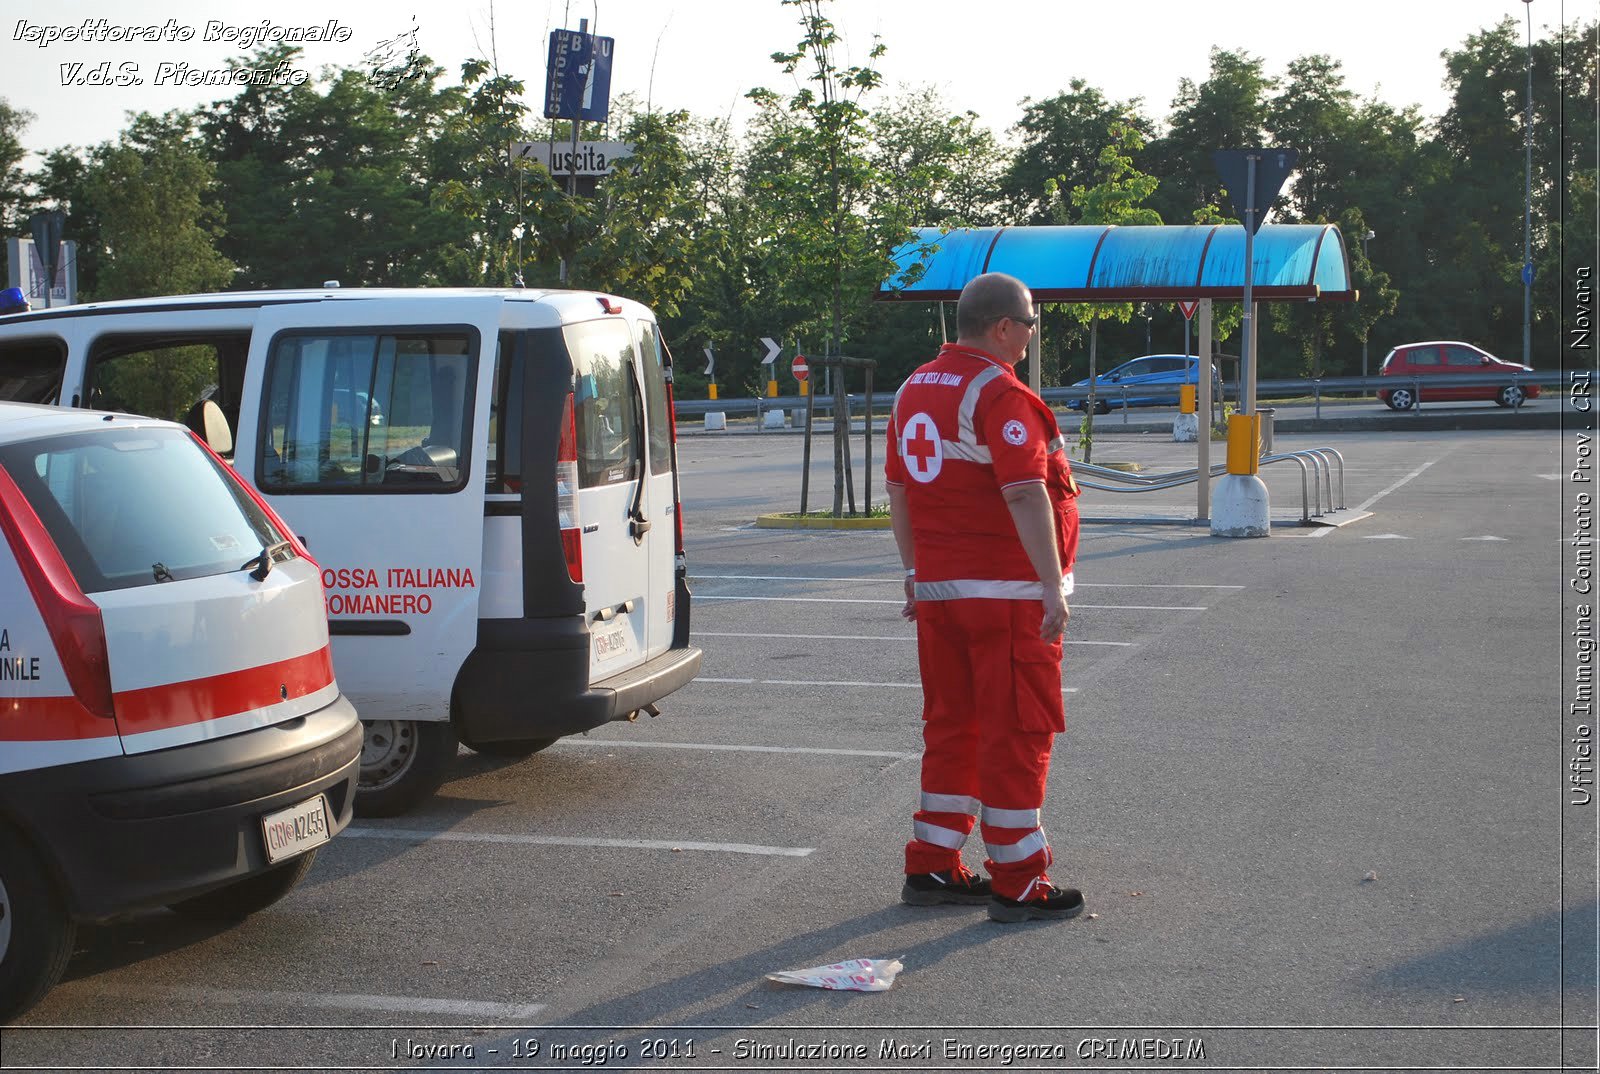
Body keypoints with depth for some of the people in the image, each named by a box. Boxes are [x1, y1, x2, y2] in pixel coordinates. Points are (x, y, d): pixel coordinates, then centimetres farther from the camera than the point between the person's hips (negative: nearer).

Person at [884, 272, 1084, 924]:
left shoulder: (914, 389, 12)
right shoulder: (1000, 395, -15)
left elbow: (897, 489, 18)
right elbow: (1026, 495, -22)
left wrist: (914, 571, 24)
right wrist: (1053, 585, -21)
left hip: (938, 590, 8)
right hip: (1007, 594, -8)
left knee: (952, 725, 16)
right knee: (1017, 733, -1)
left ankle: (931, 868, 20)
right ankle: (1017, 885, 4)